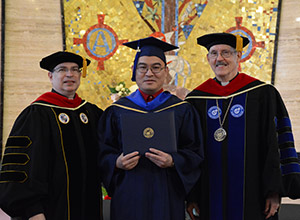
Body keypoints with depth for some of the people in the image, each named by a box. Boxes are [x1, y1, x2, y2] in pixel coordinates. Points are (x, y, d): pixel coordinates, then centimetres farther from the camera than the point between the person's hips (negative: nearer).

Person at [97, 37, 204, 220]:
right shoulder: (117, 111, 7)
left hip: (166, 196, 0)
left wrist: (172, 161, -16)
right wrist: (117, 163, -14)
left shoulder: (182, 111, 5)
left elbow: (195, 154, 2)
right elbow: (103, 152, 6)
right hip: (128, 196, 0)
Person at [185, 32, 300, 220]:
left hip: (251, 194, -2)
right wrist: (191, 197, 1)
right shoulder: (197, 99, 6)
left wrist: (274, 191, -8)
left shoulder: (261, 94, 0)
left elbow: (274, 146, -2)